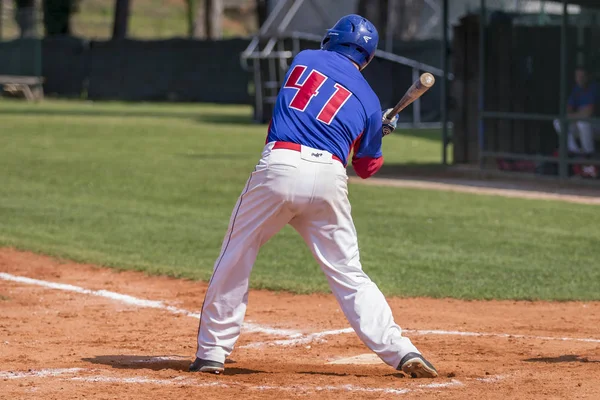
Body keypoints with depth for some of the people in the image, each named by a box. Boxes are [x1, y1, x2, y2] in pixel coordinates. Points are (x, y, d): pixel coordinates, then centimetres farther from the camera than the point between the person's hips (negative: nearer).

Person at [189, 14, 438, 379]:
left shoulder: (304, 59, 16)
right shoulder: (369, 102, 15)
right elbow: (368, 167, 23)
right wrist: (378, 132, 43)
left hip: (280, 166, -1)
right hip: (330, 178, 1)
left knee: (235, 261, 11)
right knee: (349, 274, 9)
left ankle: (212, 352, 11)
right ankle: (400, 351, -3)